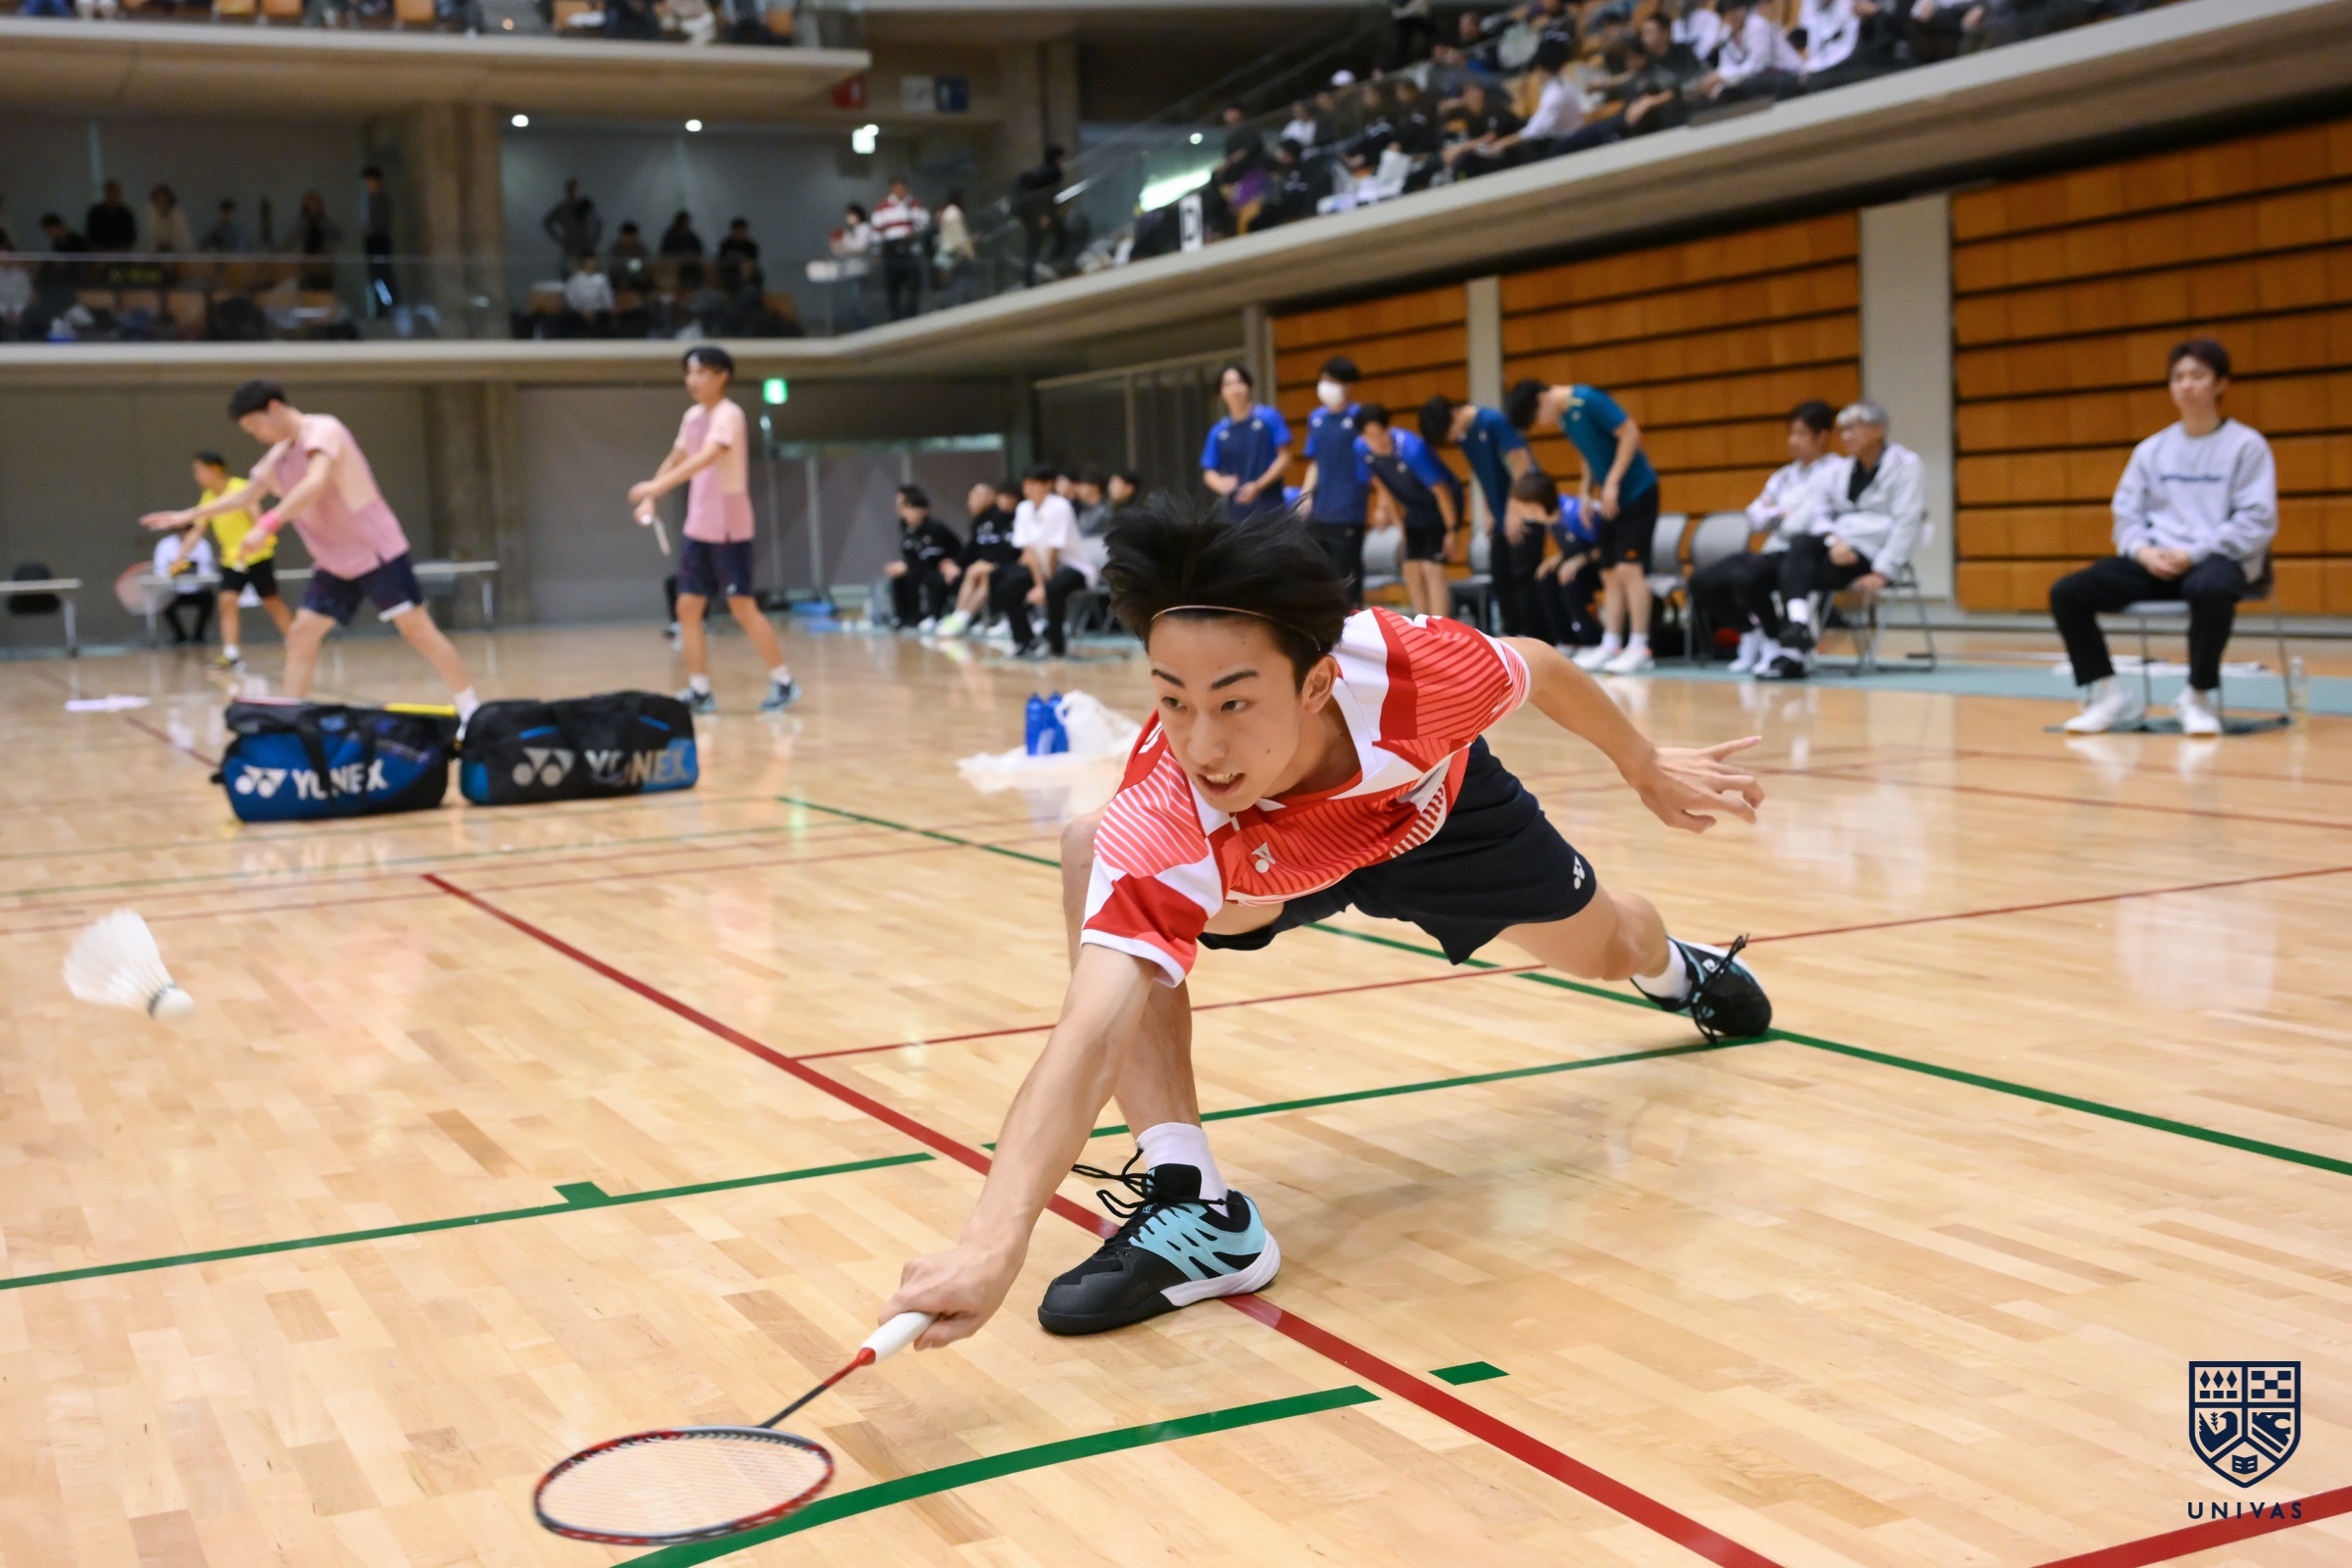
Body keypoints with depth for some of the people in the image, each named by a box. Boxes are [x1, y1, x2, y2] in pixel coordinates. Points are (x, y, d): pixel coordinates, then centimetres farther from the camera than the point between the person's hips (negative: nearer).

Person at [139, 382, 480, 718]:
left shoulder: (323, 430, -16)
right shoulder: (278, 457, 11)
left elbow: (316, 484, -34)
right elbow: (244, 496, 26)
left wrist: (267, 525, -41)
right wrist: (188, 515, 24)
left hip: (377, 552, -8)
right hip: (333, 564, 8)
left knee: (418, 629, -10)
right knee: (301, 634, 0)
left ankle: (471, 711, -5)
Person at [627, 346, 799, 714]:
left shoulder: (729, 415, -14)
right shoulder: (692, 417, 12)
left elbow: (707, 457, -29)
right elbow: (676, 461, 24)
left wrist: (657, 484, -38)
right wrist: (650, 498, 9)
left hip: (729, 529, -8)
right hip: (697, 529, 8)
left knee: (743, 608, -6)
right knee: (688, 608, 3)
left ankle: (783, 681, 6)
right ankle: (700, 691, 8)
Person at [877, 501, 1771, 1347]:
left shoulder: (1408, 668, -43)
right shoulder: (1159, 828, -46)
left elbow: (1538, 667, -19)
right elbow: (1092, 1033, -56)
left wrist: (1646, 768, -1)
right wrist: (993, 1244, -70)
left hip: (1434, 806, 2)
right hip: (1268, 868, -1)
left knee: (1603, 951, 23)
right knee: (1093, 852, -32)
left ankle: (1674, 966, 65)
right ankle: (1190, 1206, -22)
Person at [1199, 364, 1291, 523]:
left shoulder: (1268, 417, 0)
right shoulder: (1218, 432, 8)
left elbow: (1284, 457, -3)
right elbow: (1208, 472, 9)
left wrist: (1259, 485, -14)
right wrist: (1220, 483, -15)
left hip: (1269, 510, -3)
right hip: (1236, 512, 3)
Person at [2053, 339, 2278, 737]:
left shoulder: (2246, 445, 2)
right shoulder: (2151, 449, 14)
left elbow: (2258, 521, -6)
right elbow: (2126, 515, 13)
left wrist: (2194, 553, -16)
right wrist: (2143, 551, -9)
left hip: (2220, 560, -4)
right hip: (2156, 562, 5)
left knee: (2212, 589, -43)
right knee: (2066, 592, -16)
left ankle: (2199, 696, -21)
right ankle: (2108, 694, -5)